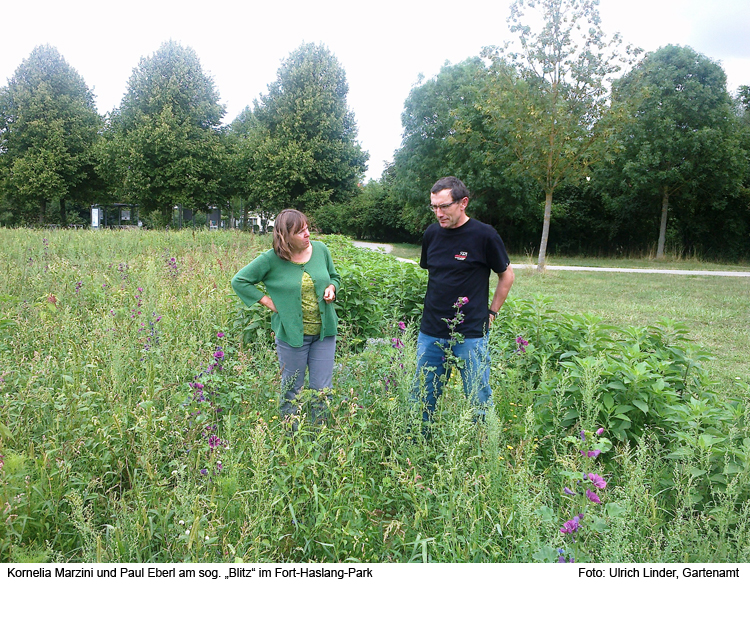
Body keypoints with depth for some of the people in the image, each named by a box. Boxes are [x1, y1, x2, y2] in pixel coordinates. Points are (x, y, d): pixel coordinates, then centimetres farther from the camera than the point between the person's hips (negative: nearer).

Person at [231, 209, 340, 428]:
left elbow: (334, 277, 18)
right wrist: (267, 301, -6)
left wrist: (331, 288, -5)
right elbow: (239, 281, -1)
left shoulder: (320, 249, 1)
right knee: (292, 390, 11)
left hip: (324, 333, 3)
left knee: (323, 390, 8)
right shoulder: (271, 260, -9)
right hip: (291, 335, -3)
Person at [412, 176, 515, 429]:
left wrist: (491, 312, 1)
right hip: (430, 333, 5)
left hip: (471, 335, -4)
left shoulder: (484, 235, -8)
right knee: (422, 398, 12)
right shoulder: (431, 233, 5)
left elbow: (507, 276, 4)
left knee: (479, 400, 5)